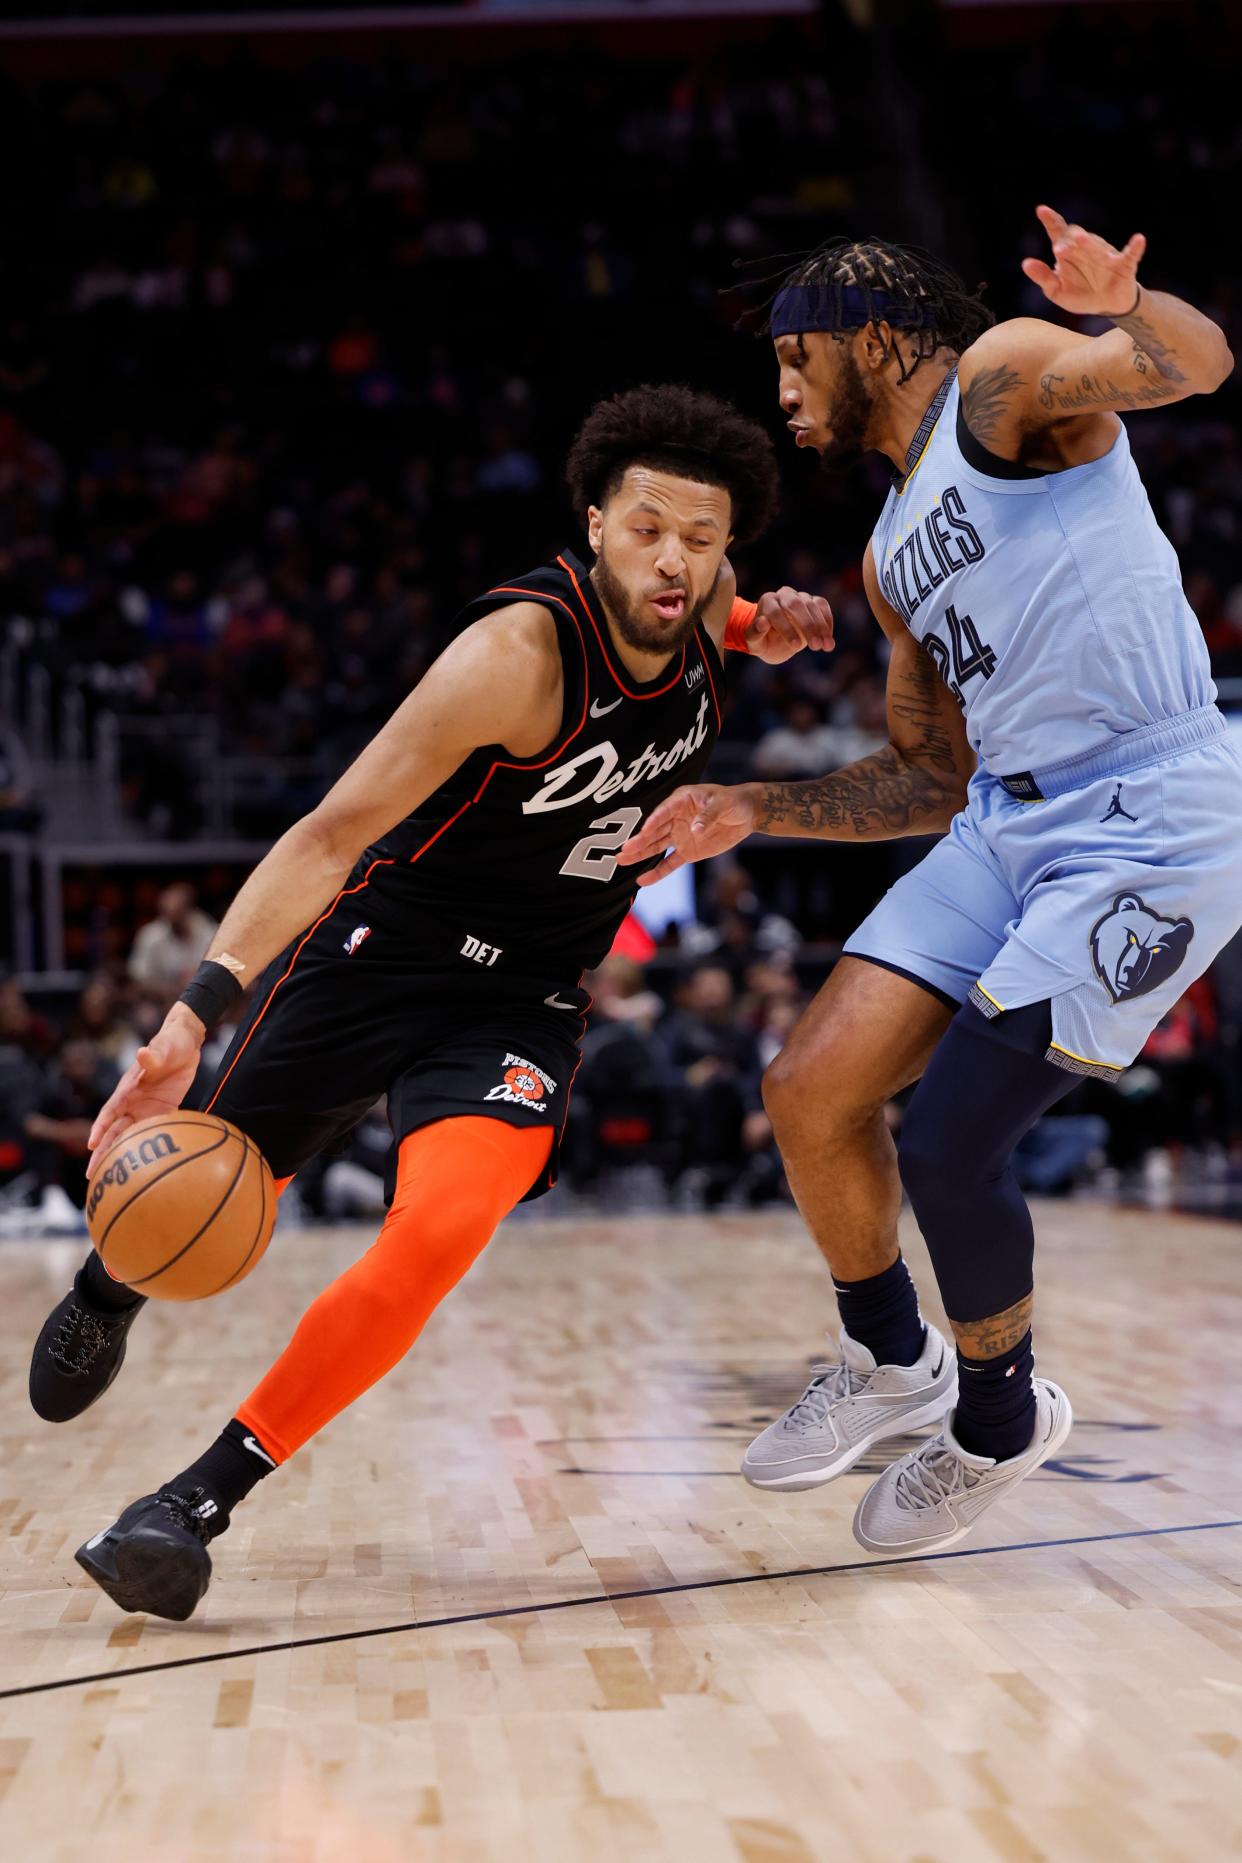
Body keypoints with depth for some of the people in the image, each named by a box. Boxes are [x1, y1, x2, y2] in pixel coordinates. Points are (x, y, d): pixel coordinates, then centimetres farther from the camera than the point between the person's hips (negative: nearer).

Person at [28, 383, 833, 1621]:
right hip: (379, 948, -3)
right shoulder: (519, 654, -26)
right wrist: (194, 1013, -41)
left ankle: (203, 1497, -12)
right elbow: (332, 833, -30)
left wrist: (764, 629, -2)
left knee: (439, 1234, -24)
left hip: (525, 1001, 3)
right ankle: (108, 1293, 52)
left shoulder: (699, 610, -7)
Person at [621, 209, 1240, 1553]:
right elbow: (930, 776, 24)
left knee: (948, 1147, -9)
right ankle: (890, 1361, 25)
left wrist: (1125, 311, -44)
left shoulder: (1001, 379, -3)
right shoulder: (893, 553, 21)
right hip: (1007, 823, 8)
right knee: (811, 1093, 0)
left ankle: (1000, 1419, 18)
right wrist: (753, 812, 15)